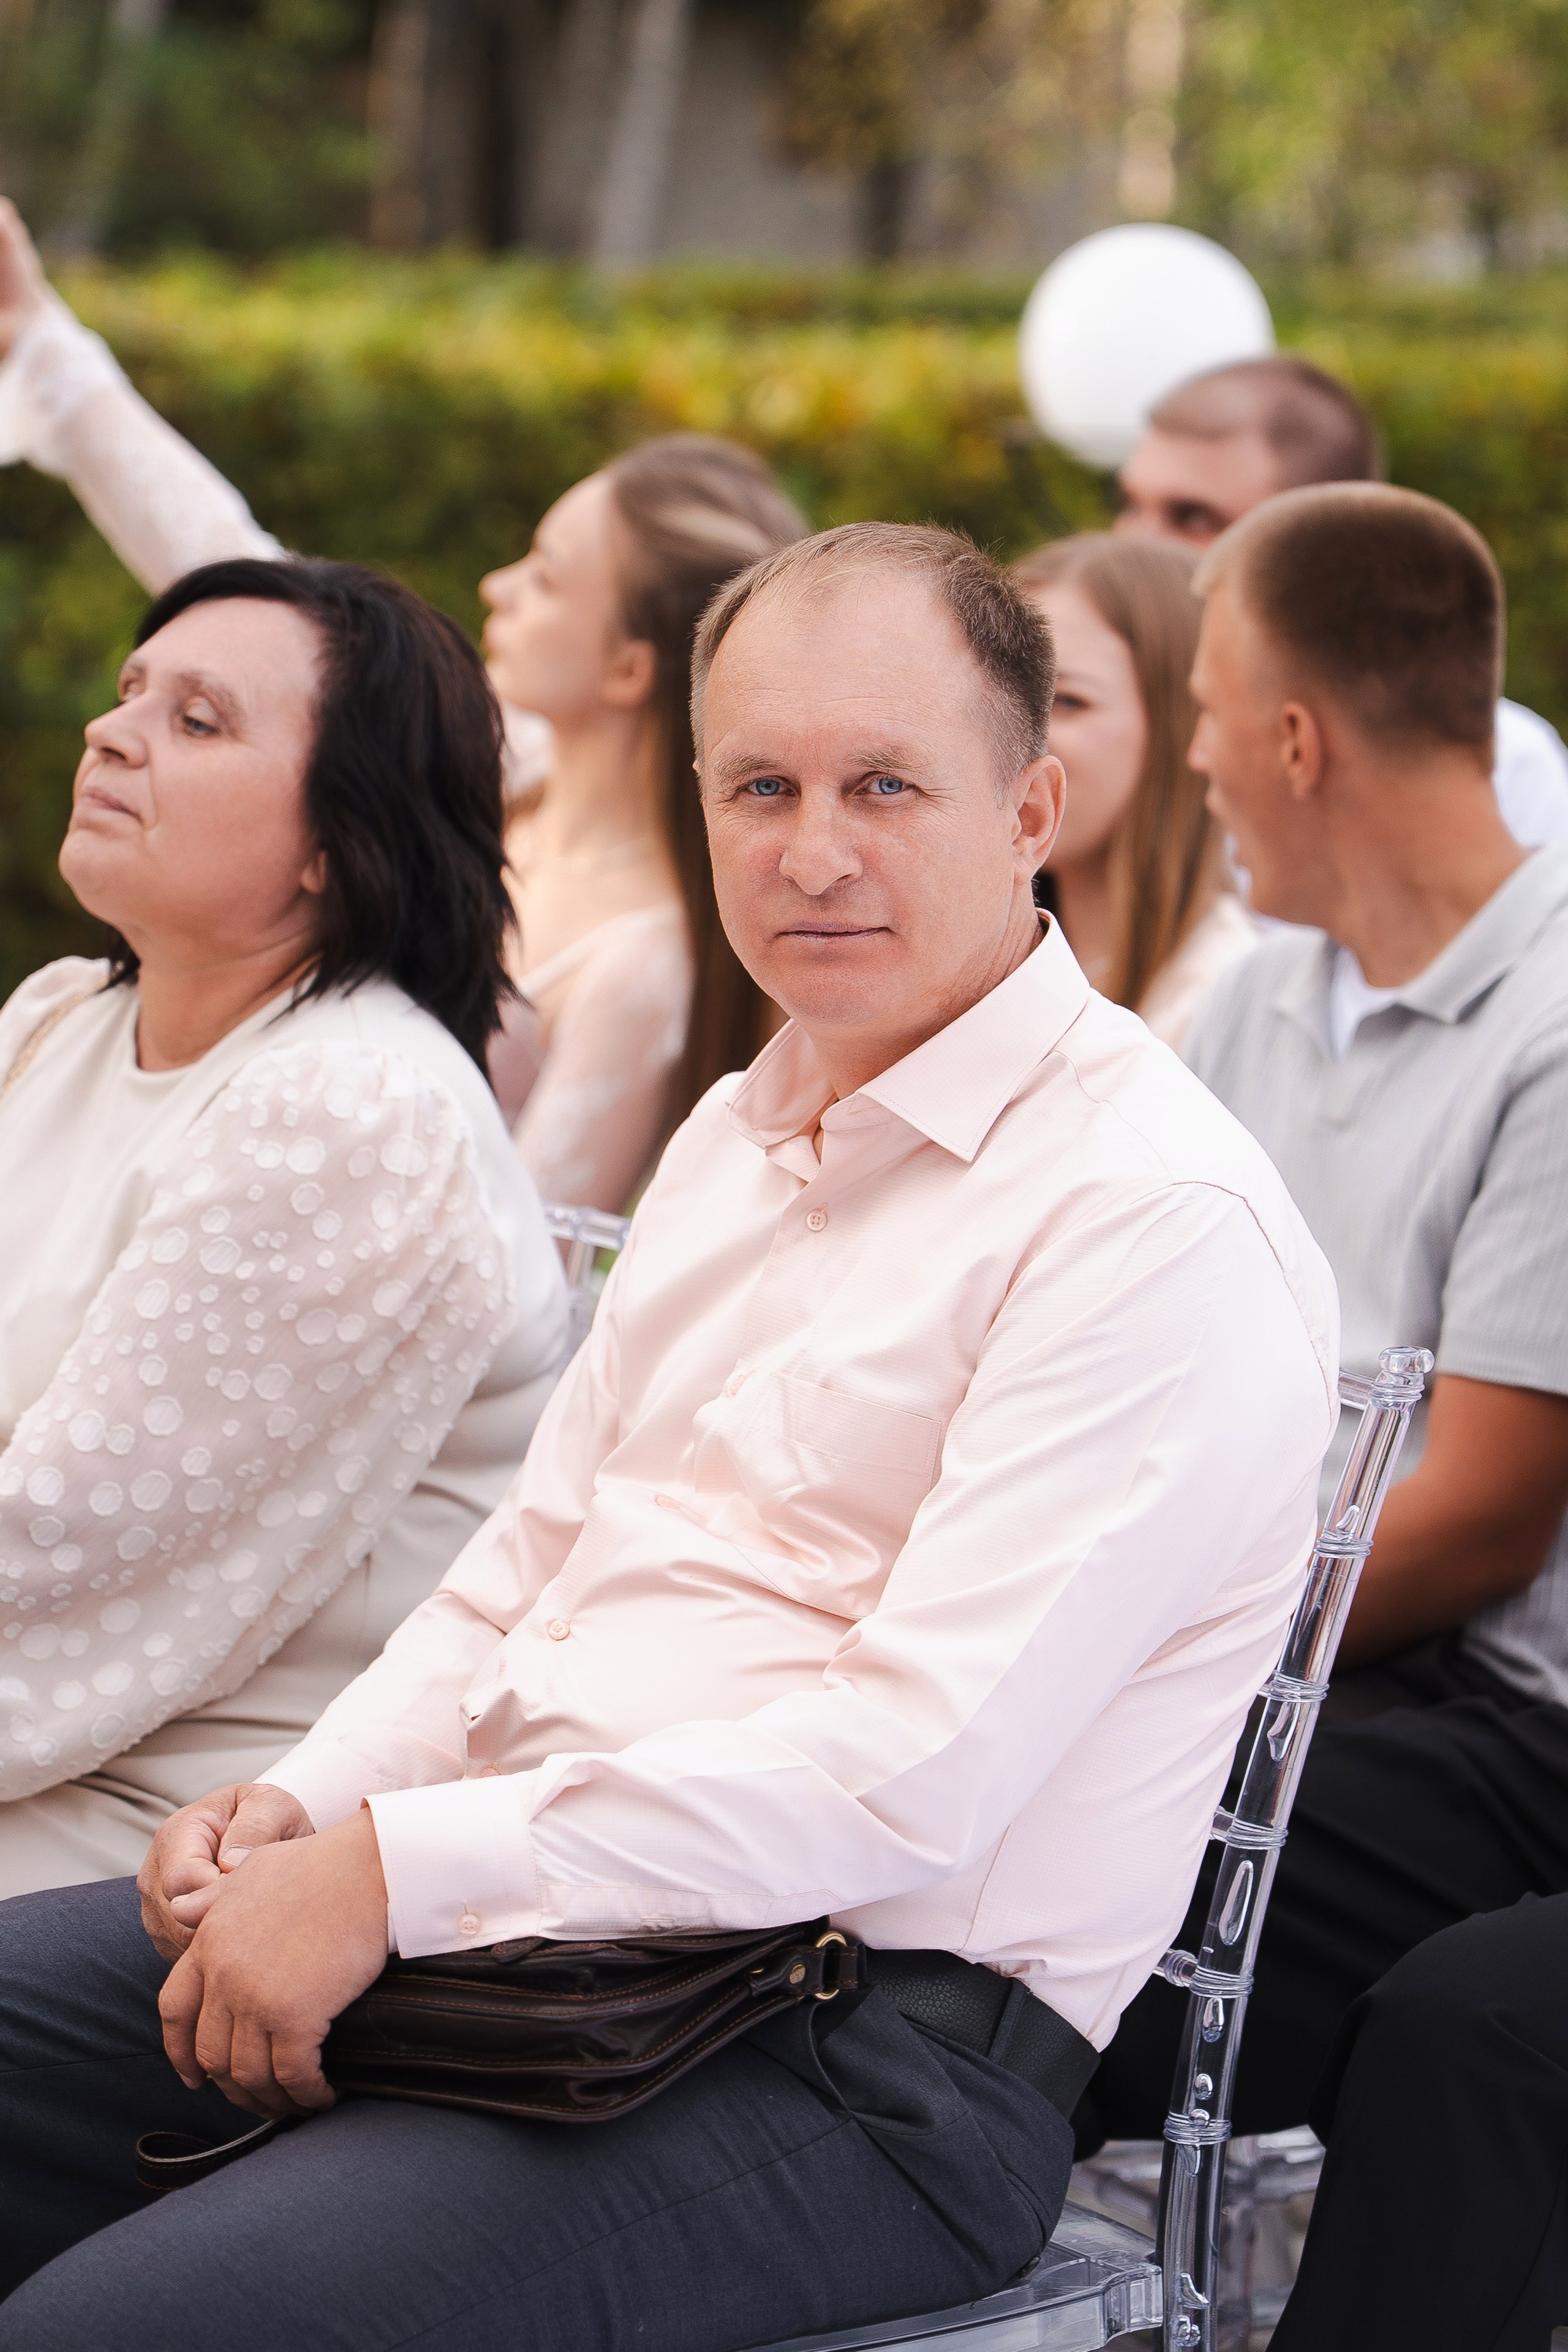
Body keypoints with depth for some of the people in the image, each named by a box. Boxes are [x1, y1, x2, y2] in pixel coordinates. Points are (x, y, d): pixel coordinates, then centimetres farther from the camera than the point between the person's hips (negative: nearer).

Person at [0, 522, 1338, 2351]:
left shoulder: (1159, 1218, -12)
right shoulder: (737, 1137, 18)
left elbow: (919, 1774, -20)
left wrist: (400, 1871, -20)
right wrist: (311, 1803, 2)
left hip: (865, 2044, -9)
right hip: (529, 1917, 9)